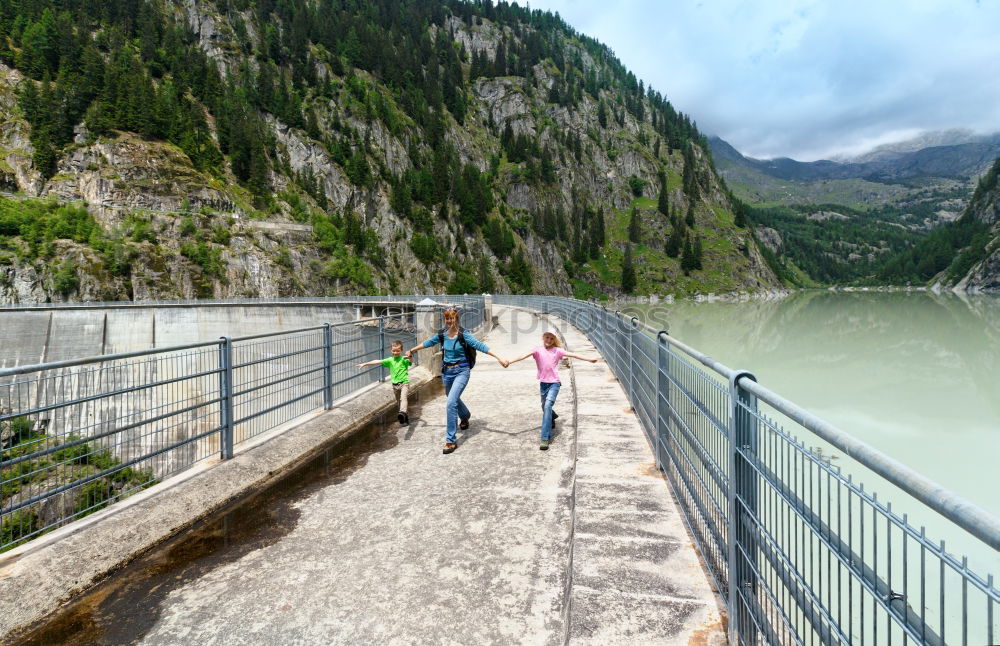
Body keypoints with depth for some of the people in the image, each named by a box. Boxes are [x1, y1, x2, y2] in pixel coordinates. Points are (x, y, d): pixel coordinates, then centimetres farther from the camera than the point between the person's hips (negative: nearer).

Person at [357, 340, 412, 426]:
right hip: (395, 384, 5)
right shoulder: (390, 360, 11)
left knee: (403, 398, -28)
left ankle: (402, 413, -48)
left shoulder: (404, 359, -2)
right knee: (398, 403, 9)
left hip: (404, 383, -5)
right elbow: (377, 361, 9)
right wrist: (365, 364, 7)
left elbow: (410, 361, -23)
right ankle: (405, 418, 20)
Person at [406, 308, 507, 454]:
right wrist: (411, 351, 30)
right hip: (447, 371, 6)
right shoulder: (442, 335, 1)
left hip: (461, 371, -6)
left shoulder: (463, 334, -14)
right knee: (454, 399, 26)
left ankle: (451, 440, -12)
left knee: (451, 402, -19)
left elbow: (480, 345, -22)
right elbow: (427, 343, 18)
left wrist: (499, 357, -30)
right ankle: (465, 417, 60)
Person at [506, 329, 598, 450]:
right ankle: (552, 417, 56)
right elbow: (525, 355, -13)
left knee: (547, 406, -20)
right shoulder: (538, 350, 0)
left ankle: (545, 438, -21)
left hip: (554, 383, -3)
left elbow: (572, 355, -3)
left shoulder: (557, 350, 0)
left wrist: (589, 359, -6)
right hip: (543, 383, 3)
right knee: (545, 407, 17)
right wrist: (511, 361, -26)